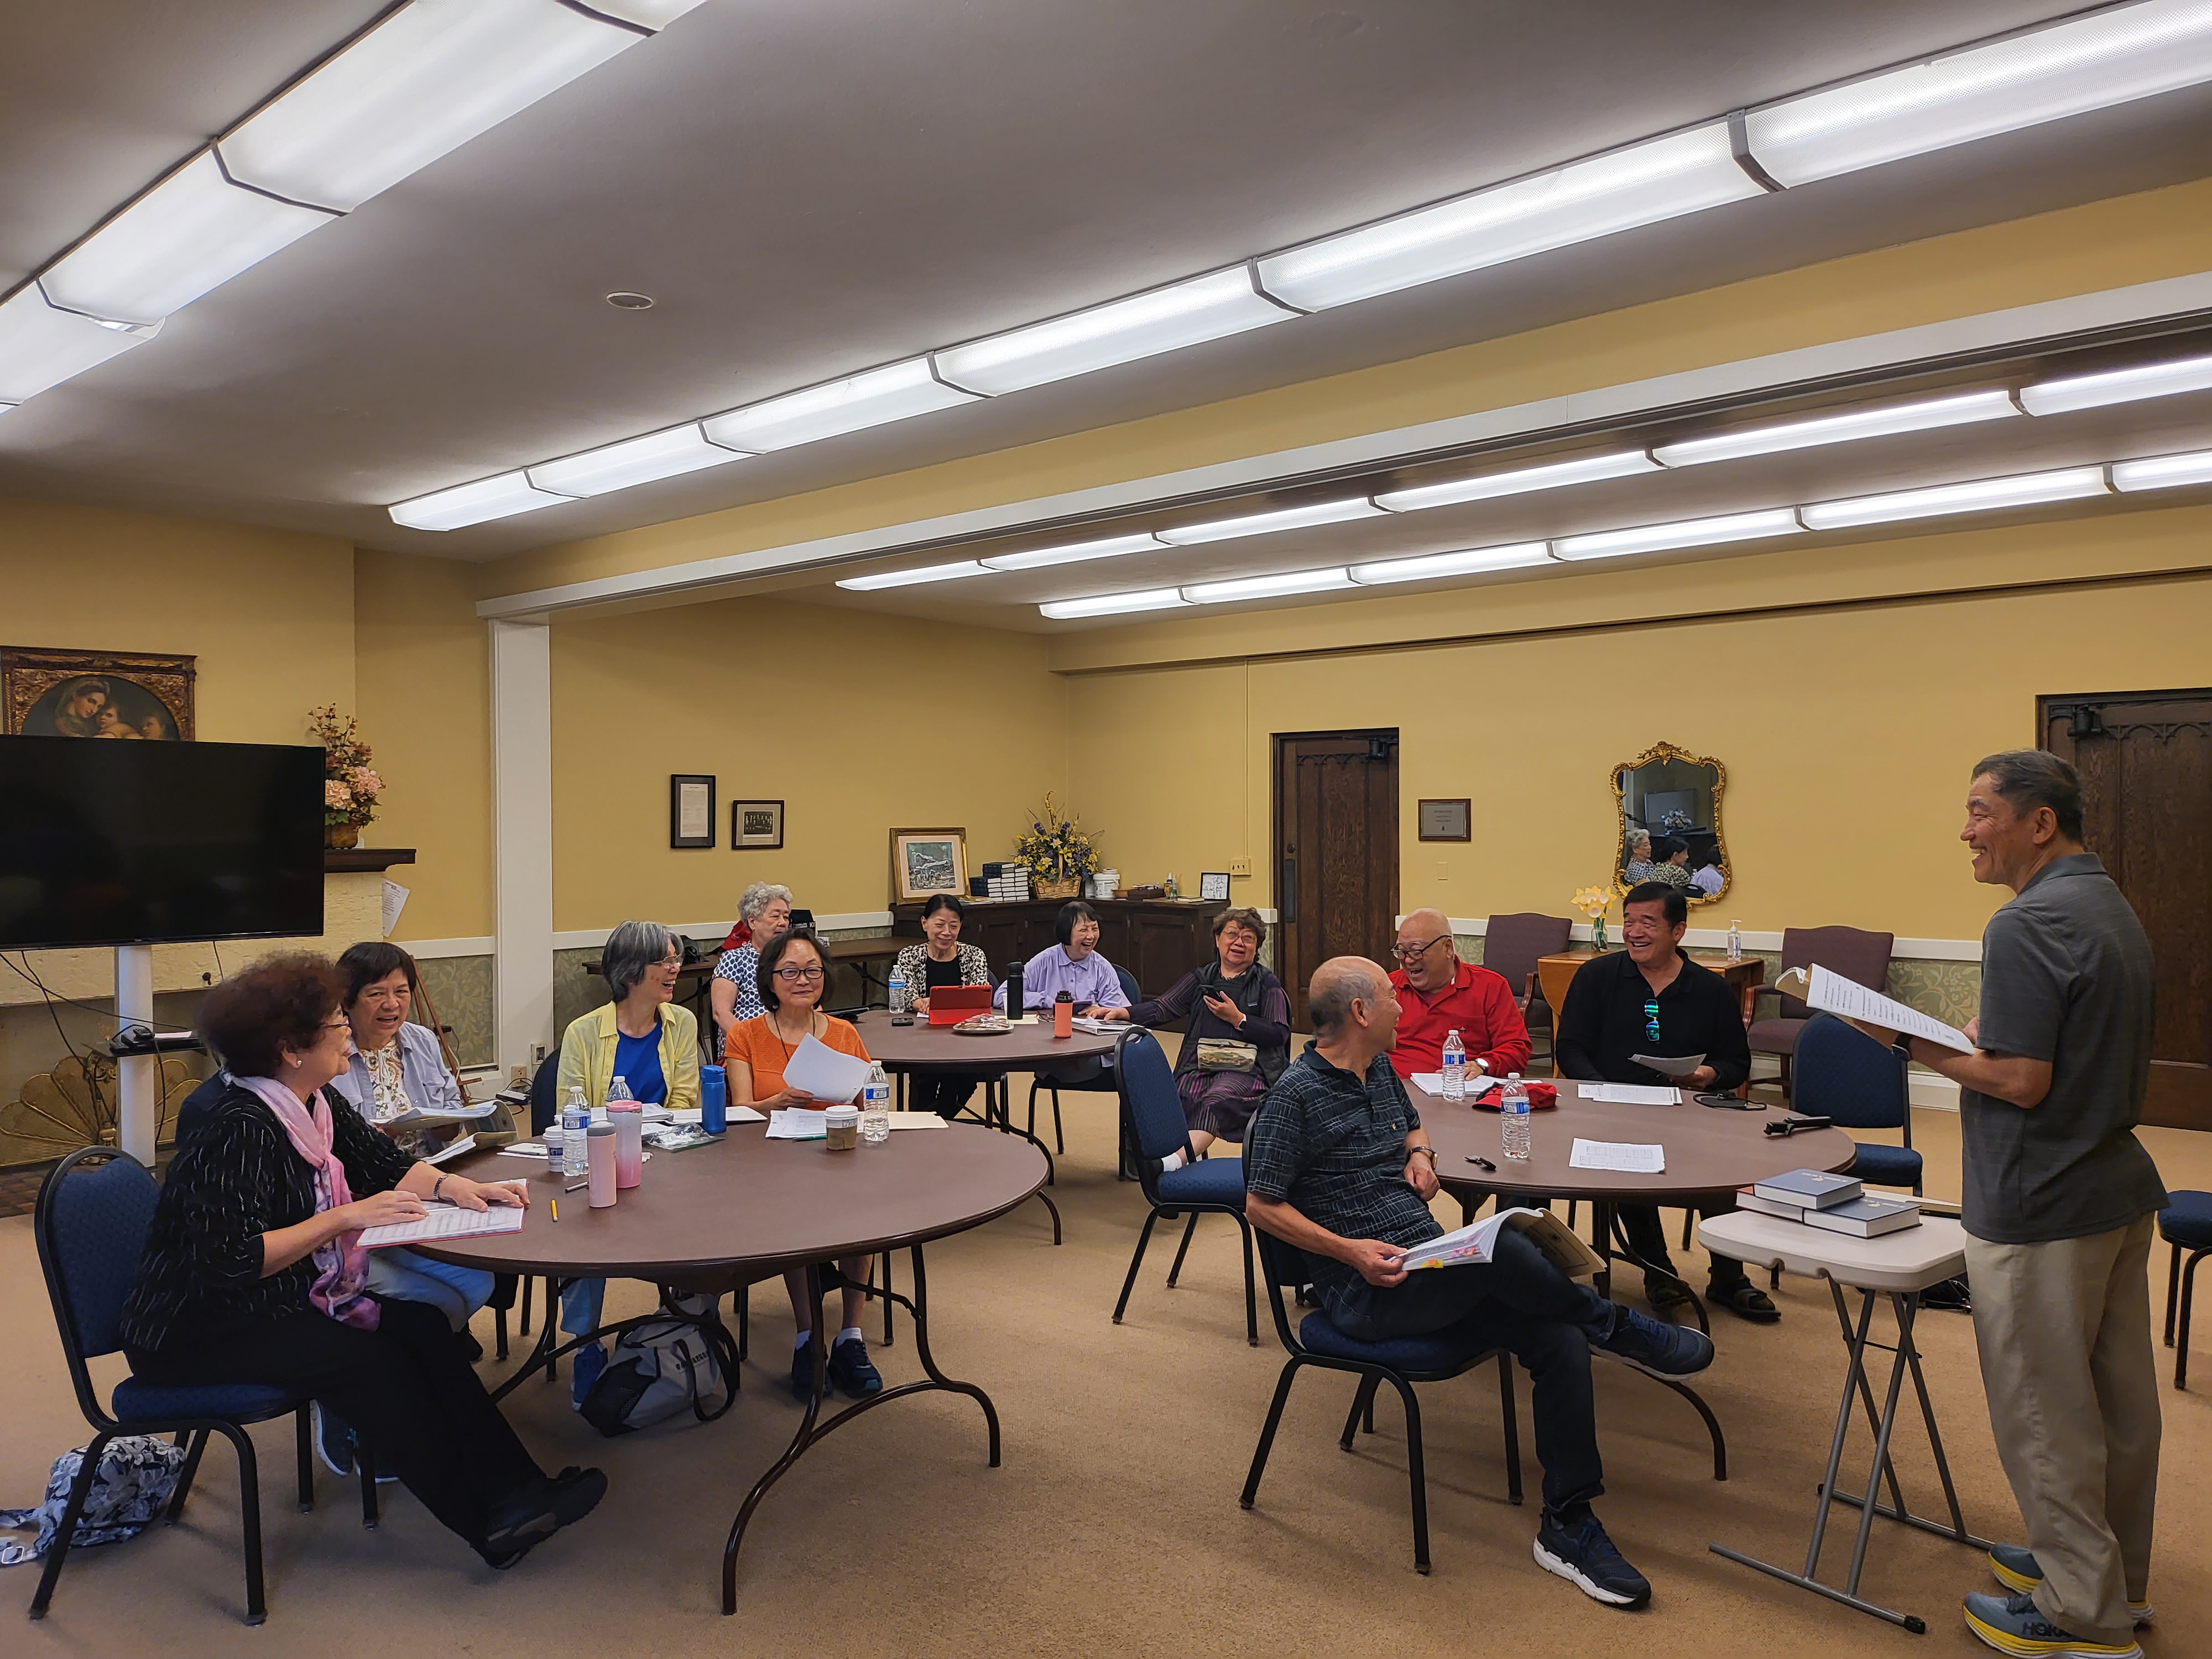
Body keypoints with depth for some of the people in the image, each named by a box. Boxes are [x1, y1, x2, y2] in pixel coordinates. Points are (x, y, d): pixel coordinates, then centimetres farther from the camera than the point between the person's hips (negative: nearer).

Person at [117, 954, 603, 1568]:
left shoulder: (318, 1103, 2)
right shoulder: (241, 1129, -26)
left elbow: (383, 1161, 10)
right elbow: (230, 1261, -31)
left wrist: (452, 1185, -9)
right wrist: (347, 1217, -28)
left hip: (287, 1301, 9)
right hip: (196, 1333, -9)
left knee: (422, 1326, -9)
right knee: (369, 1361, -22)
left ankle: (513, 1487, -12)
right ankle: (486, 1523, -14)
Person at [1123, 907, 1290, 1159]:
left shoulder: (1267, 983, 12)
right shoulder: (1201, 978, 22)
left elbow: (1280, 1034, 1)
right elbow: (1164, 1008, 11)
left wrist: (1237, 1019, -6)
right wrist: (1122, 1013, -4)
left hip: (1245, 1069, -4)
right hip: (1200, 1065, 4)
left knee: (1217, 1099, -35)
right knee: (1184, 1098, -30)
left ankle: (1176, 1159, -56)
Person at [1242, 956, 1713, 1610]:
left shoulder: (1380, 1071, 13)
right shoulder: (1297, 1095, -12)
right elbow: (1262, 1204, -10)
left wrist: (1420, 1154, 10)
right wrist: (1350, 1250, -19)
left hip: (1432, 1267, 8)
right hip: (1364, 1289, -8)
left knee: (1560, 1341, -12)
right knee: (1498, 1247, -33)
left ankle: (1568, 1527, -2)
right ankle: (1621, 1328, -6)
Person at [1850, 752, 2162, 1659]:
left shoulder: (2028, 923, -22)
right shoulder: (2112, 906, 9)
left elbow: (2021, 1079, -25)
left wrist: (1913, 1043, -14)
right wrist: (1984, 1034, 12)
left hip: (2042, 1208, -10)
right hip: (2119, 1184, 10)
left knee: (2044, 1412, 3)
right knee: (2116, 1396, 20)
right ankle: (2115, 1574, 35)